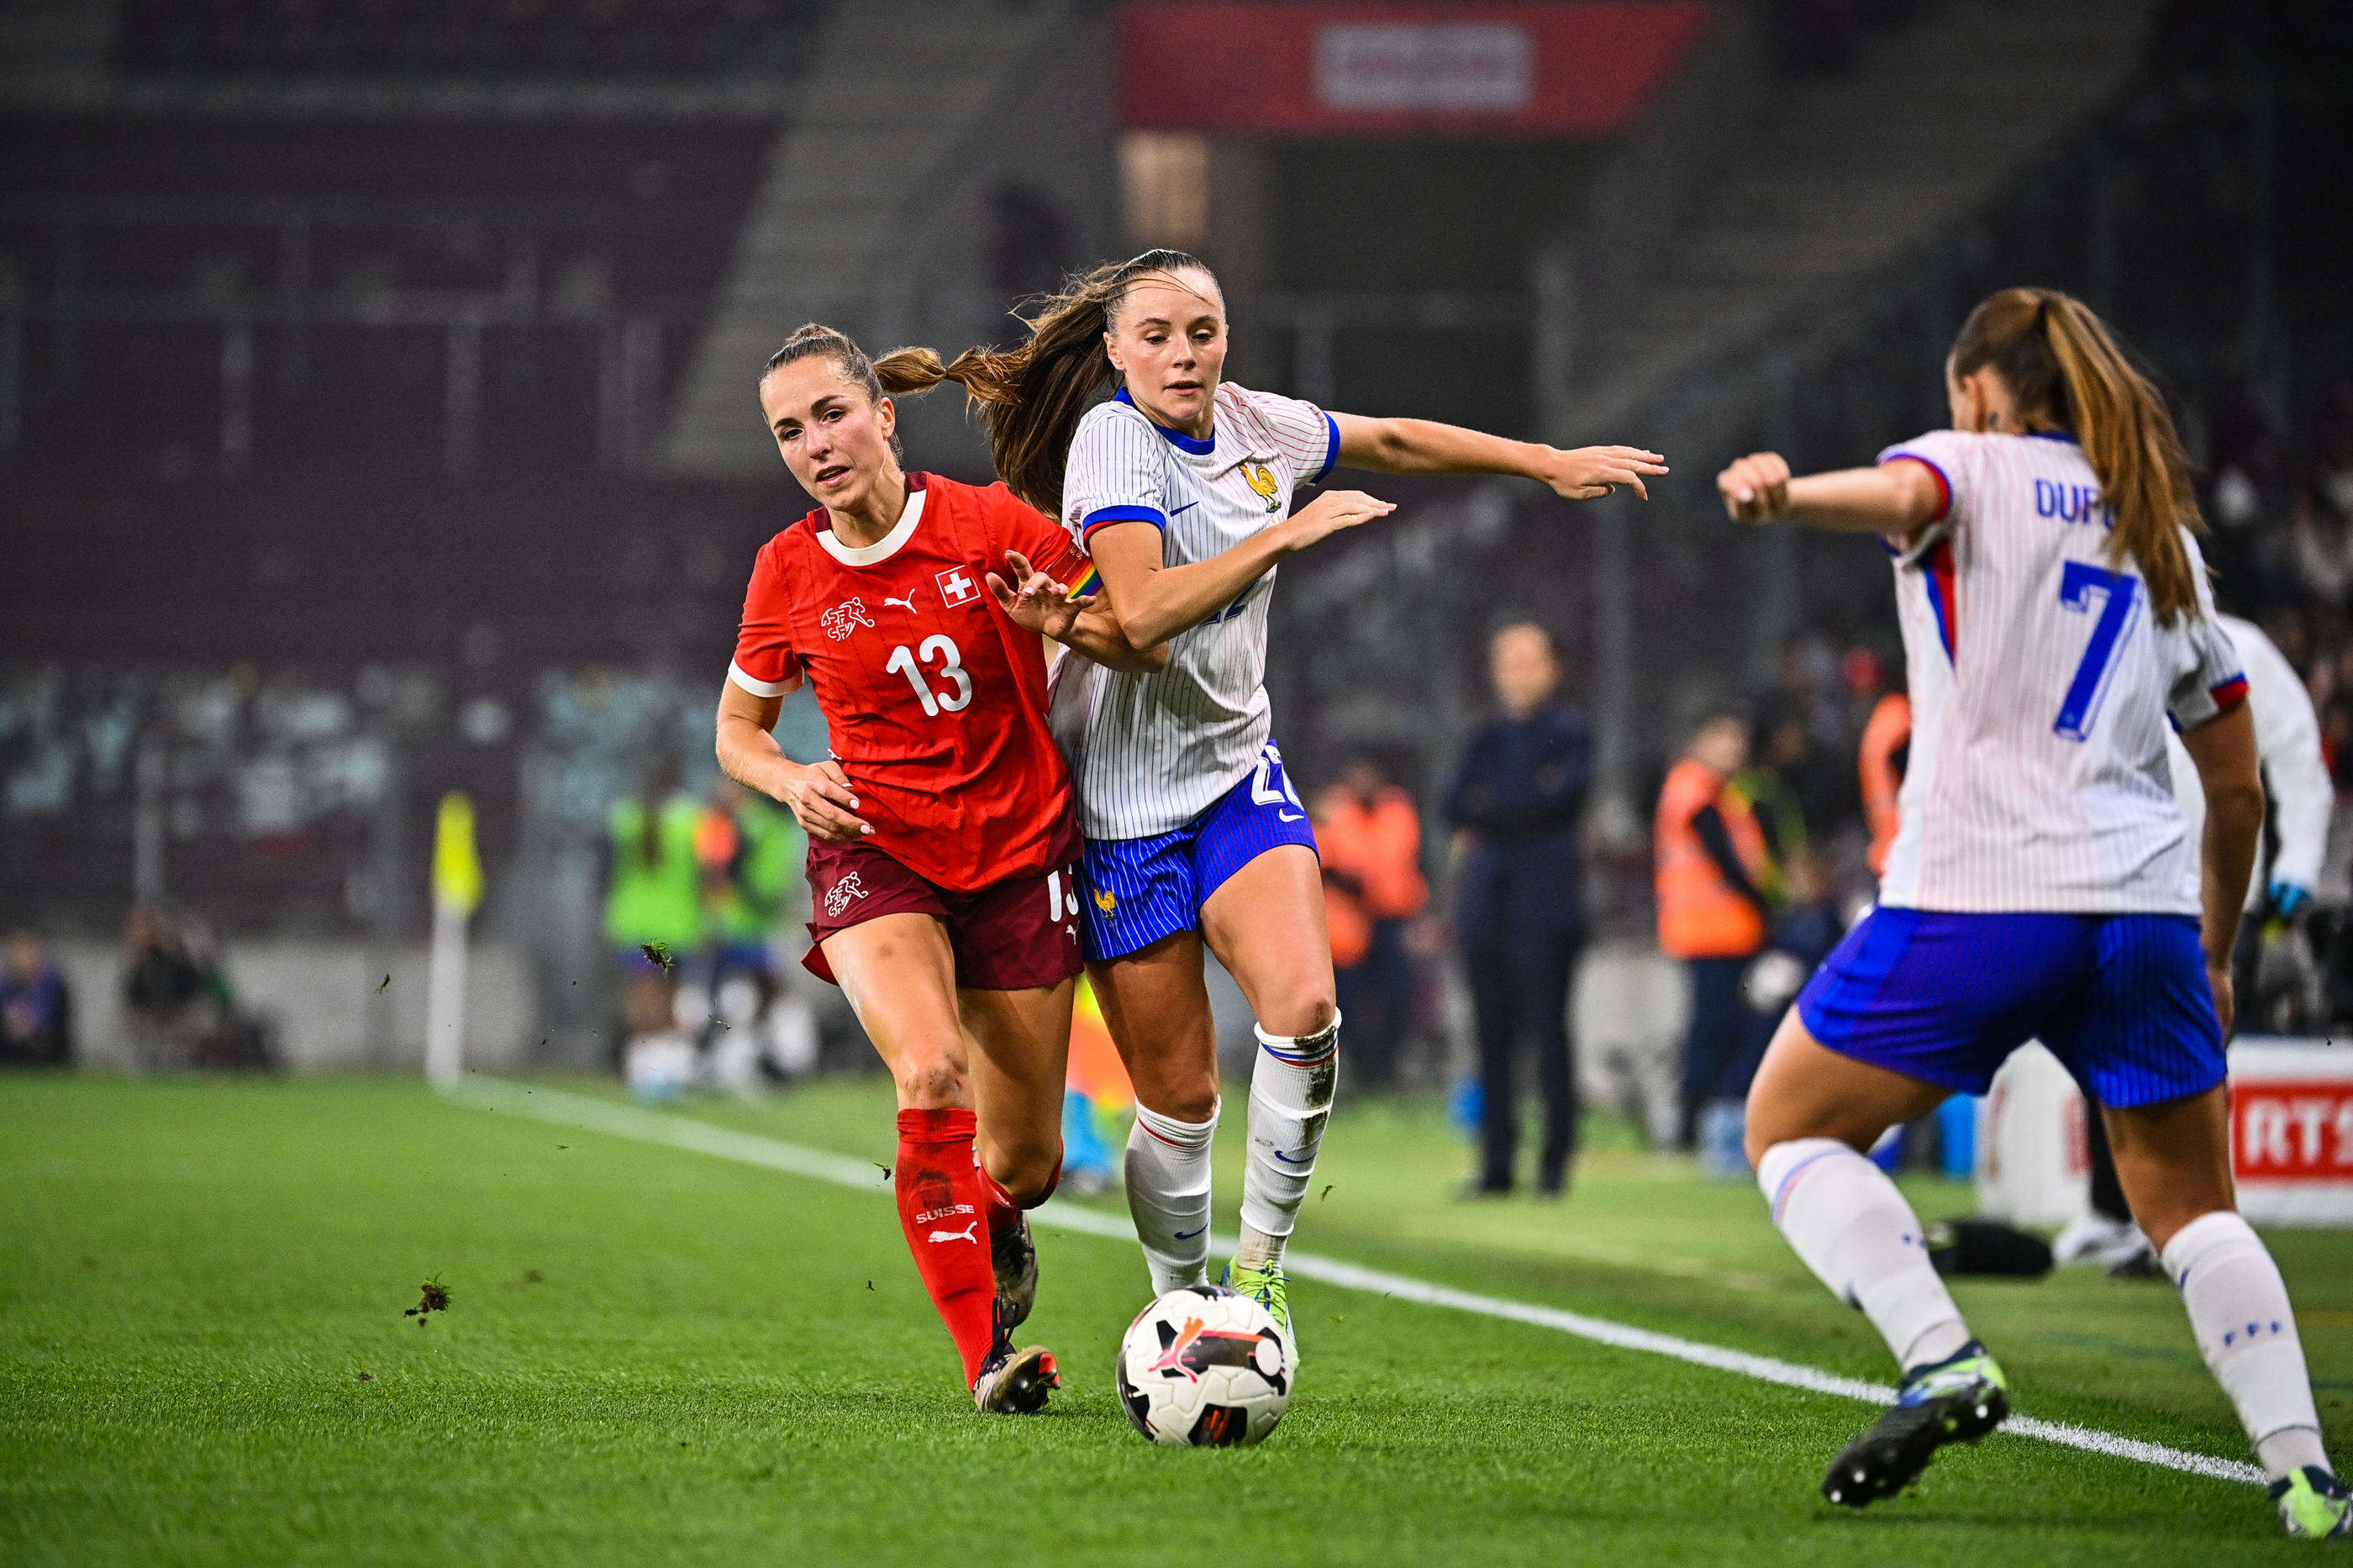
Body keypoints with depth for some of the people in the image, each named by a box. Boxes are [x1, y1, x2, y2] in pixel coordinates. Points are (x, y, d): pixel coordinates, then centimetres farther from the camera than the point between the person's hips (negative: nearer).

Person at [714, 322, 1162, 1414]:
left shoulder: (992, 528, -8)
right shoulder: (787, 575, -3)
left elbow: (1149, 641, 0)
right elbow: (736, 730, 12)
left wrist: (1065, 624, -21)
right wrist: (791, 782, -10)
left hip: (1020, 852, 0)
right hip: (875, 855, 0)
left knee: (1024, 1161, 4)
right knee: (932, 1070, -30)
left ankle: (994, 1230, 43)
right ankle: (986, 1355, -27)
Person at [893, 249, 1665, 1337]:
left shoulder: (1255, 425, 3)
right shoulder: (1113, 439, -15)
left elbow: (1395, 442, 23)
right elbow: (1141, 612, -30)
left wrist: (1550, 463, 26)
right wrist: (1288, 532, -28)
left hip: (1236, 769, 5)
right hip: (1123, 802, -5)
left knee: (1303, 1009, -21)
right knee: (1179, 1096, -2)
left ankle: (1261, 1264, -4)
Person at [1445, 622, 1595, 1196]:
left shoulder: (1569, 730, 3)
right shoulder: (1485, 736, 18)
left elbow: (1561, 796, -11)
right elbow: (1458, 805, 6)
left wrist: (1486, 807, -2)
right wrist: (1526, 800, -8)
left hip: (1546, 898, -5)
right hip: (1486, 900, 5)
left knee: (1547, 1029, -9)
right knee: (1492, 1035, 2)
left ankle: (1555, 1160, -5)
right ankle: (1496, 1163, 5)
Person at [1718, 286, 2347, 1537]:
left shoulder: (1976, 468, 7)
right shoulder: (2167, 540, 23)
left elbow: (1901, 497, -21)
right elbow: (2239, 789, 23)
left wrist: (1782, 491, -42)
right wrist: (2214, 957, 34)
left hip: (1973, 896, -5)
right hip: (2145, 906, 5)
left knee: (1790, 1128, 9)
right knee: (2191, 1203, 17)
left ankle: (1943, 1360, -12)